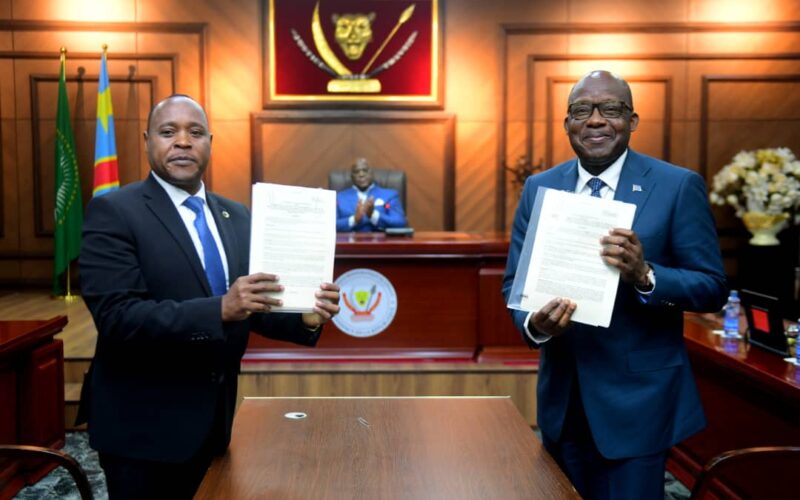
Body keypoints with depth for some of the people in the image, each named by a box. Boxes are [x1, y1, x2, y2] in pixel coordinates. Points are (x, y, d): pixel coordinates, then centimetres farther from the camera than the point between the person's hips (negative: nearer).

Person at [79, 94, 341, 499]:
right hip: (144, 425, -6)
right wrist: (221, 309, -33)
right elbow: (118, 318, -23)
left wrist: (304, 317, -12)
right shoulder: (113, 212, -12)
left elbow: (251, 308, 8)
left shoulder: (236, 217, 7)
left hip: (214, 417, 6)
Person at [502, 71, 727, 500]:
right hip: (561, 398, 4)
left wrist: (645, 275, -27)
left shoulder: (679, 186, -7)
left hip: (637, 400, -4)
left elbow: (712, 287, -8)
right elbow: (515, 281, 3)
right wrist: (533, 323, -19)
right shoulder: (538, 187, 4)